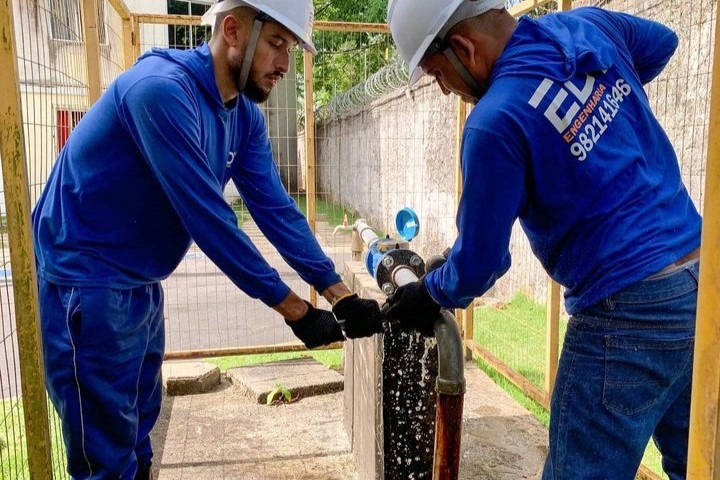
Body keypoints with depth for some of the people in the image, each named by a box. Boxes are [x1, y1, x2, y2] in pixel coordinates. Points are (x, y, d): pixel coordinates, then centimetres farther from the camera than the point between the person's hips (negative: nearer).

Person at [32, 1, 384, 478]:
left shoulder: (245, 116, 1)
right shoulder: (163, 88, -25)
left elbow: (277, 210, -2)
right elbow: (208, 219, -29)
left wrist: (342, 296, -8)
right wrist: (294, 308, -23)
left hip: (141, 284, 8)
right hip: (87, 281, -8)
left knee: (138, 433, 20)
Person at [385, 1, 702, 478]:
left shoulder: (496, 121, -20)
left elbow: (481, 259, -11)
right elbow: (663, 42, 28)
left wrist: (428, 297, 9)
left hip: (630, 314, -8)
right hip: (698, 279, 9)